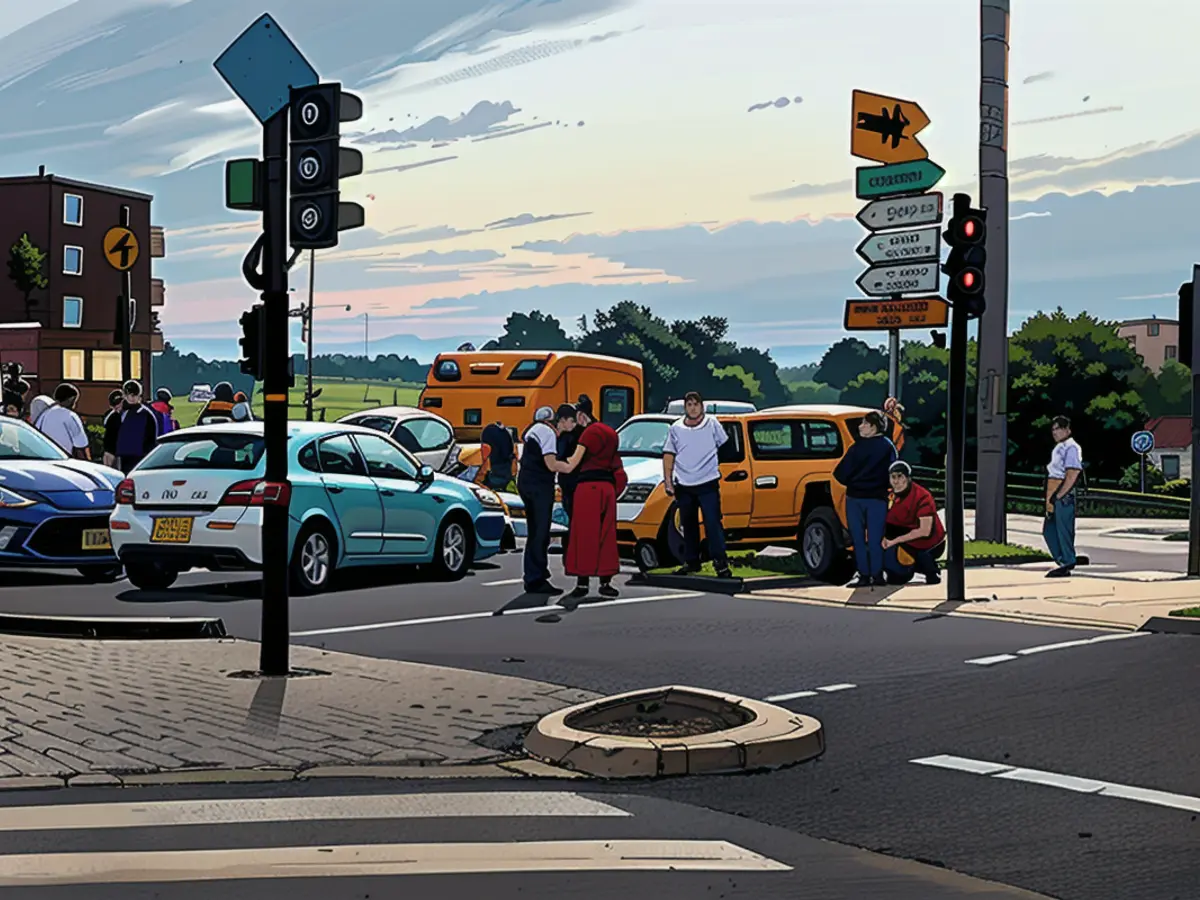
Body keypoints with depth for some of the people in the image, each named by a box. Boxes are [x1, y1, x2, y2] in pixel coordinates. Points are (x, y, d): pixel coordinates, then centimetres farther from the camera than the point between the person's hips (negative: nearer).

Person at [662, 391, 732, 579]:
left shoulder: (712, 424, 0)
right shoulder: (676, 428, 5)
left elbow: (725, 447, 12)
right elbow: (669, 455, 8)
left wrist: (719, 465, 9)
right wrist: (667, 480, 1)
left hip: (708, 483, -3)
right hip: (683, 485, 3)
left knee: (713, 524, -11)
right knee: (689, 526, 12)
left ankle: (721, 563, -11)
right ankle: (691, 562, 22)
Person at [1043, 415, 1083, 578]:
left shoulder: (1071, 448, -11)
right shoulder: (1059, 448, 19)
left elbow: (1072, 474, -19)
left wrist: (1059, 496, -20)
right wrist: (1050, 497, 17)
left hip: (1064, 496, -10)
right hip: (1055, 496, 10)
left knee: (1064, 530, -5)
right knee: (1049, 530, 11)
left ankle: (1068, 564, 2)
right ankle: (1063, 561, 18)